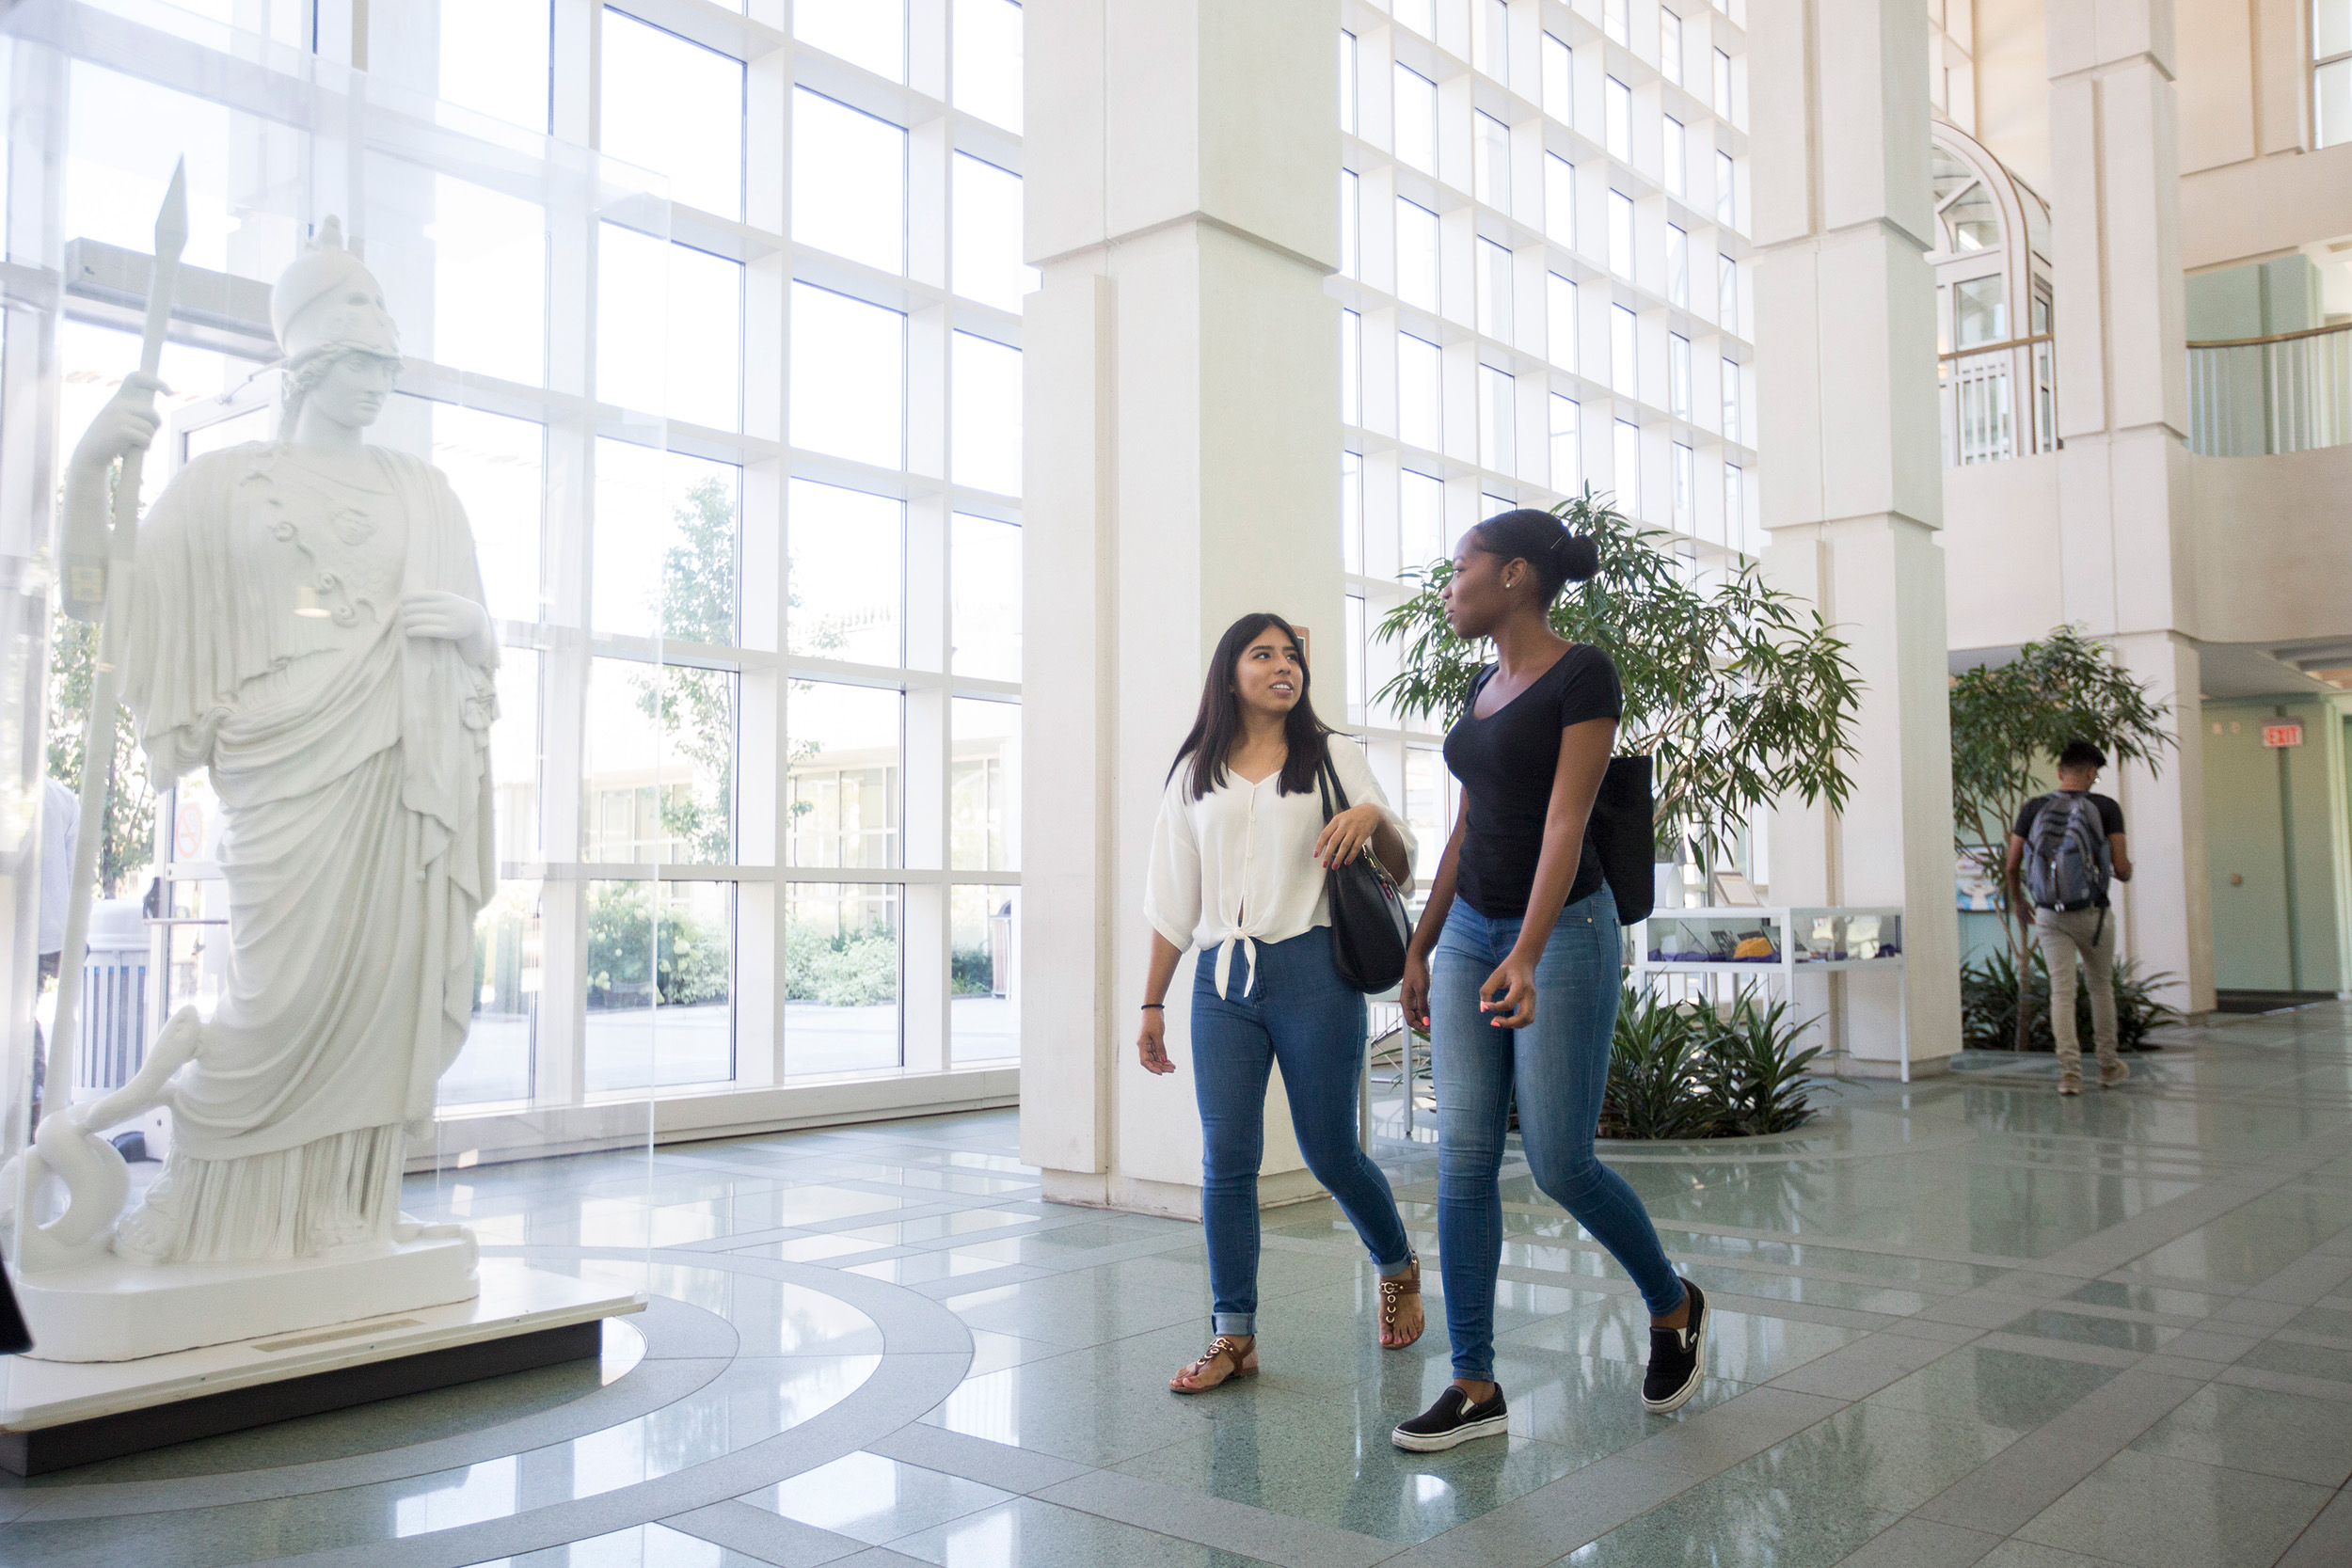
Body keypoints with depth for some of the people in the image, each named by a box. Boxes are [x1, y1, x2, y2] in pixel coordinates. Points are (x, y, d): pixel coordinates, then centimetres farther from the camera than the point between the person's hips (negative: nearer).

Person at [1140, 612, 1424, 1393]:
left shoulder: (1332, 758, 7)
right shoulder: (1195, 773, 13)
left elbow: (1399, 869, 4)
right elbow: (1173, 899, 14)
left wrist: (1373, 817, -18)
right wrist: (1152, 1004, 13)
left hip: (1311, 971, -2)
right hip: (1222, 979, 2)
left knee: (1330, 1153, 4)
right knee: (1225, 1159, -2)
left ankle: (1398, 1266, 31)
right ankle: (1233, 1335, 7)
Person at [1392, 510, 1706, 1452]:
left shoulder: (1581, 675, -10)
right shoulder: (1484, 685, 13)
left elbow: (1565, 822, -20)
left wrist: (1526, 955, -30)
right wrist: (1421, 947, 18)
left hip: (1562, 931, -7)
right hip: (1469, 932, 8)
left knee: (1560, 1164, -2)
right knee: (1463, 1162, 1)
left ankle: (1674, 1305, 26)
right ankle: (1475, 1388, 8)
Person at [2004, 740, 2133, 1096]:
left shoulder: (2034, 808, 0)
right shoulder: (2106, 808, -5)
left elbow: (2010, 867, 1)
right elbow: (2121, 868, -7)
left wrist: (2017, 900, 19)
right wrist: (2126, 871, 17)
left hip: (2048, 913, 1)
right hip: (2091, 910, -1)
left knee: (2062, 989, 2)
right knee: (2101, 985, 17)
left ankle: (2069, 1071, -6)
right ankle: (2108, 1065, 28)